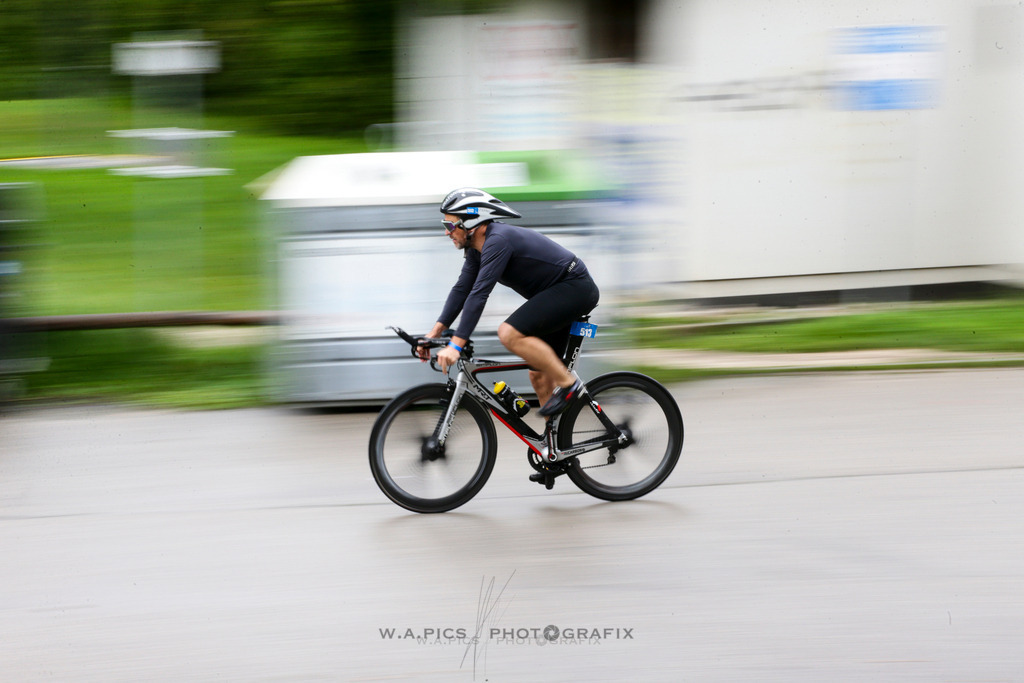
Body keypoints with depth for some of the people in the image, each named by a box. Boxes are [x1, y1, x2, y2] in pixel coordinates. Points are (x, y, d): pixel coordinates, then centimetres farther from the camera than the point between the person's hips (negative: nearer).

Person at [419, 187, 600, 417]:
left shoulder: (498, 240, -23)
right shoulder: (477, 247, 7)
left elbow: (479, 294, -29)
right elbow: (462, 289, 10)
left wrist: (456, 345, -31)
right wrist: (435, 332, 3)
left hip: (575, 288, -10)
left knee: (509, 333, -25)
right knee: (539, 375, 10)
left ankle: (568, 384, -14)